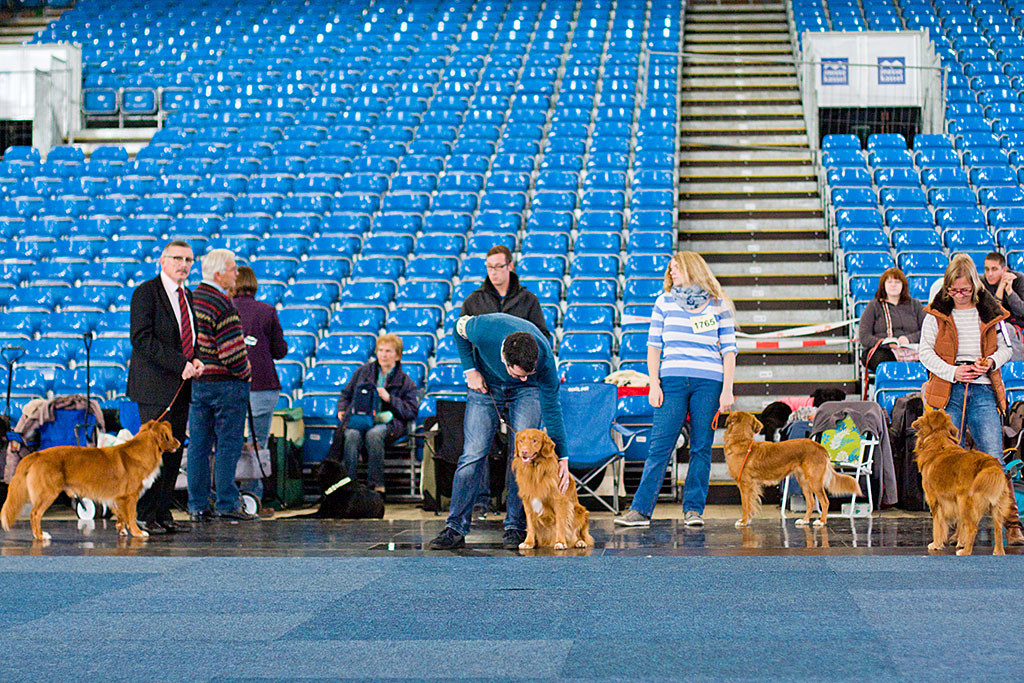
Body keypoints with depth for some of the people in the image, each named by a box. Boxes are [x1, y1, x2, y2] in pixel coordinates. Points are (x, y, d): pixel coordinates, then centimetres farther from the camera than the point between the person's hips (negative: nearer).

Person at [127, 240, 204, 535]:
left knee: (174, 451, 7)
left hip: (181, 386, 8)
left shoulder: (188, 295, 17)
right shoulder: (146, 292, -7)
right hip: (155, 386, -8)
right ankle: (143, 517, -1)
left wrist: (195, 361, 3)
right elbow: (141, 338, -16)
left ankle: (163, 515, 12)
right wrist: (179, 364, -19)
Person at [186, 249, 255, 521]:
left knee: (198, 445, 9)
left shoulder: (192, 297, 8)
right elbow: (232, 351, -19)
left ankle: (198, 505, 11)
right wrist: (244, 373, -3)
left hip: (197, 382, 8)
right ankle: (227, 504, 0)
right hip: (226, 384, -8)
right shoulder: (222, 305, -17)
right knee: (228, 445, -1)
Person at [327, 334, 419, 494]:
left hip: (387, 422, -2)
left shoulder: (405, 382, 12)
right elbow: (346, 393, 29)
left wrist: (390, 399, -7)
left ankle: (376, 484, -35)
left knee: (373, 434, -38)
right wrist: (342, 409, 10)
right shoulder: (364, 371, 20)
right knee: (352, 435, -34)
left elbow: (412, 412, 3)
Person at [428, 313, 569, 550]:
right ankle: (455, 528, -8)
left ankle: (516, 527, -4)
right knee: (473, 454, -9)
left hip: (526, 392, 0)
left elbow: (552, 409, -22)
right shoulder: (483, 330, -37)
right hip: (486, 385, 0)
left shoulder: (544, 357, -34)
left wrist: (562, 459, -20)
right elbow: (459, 327, -10)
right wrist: (470, 370, -15)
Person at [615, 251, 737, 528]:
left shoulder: (718, 305, 7)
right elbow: (654, 345, 11)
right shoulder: (664, 302, 11)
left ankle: (693, 509, 7)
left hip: (709, 382, -1)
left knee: (701, 448, 1)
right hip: (672, 381, 1)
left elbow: (729, 350, 6)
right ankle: (640, 510, -6)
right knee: (660, 447, -5)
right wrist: (654, 384, 0)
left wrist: (727, 389, -1)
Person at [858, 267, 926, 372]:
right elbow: (864, 337, 4)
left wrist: (909, 339, -12)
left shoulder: (915, 304, 22)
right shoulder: (873, 306, 15)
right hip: (882, 350, -1)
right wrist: (887, 343, -14)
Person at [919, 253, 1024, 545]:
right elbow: (925, 351, 3)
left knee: (993, 459, -6)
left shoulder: (991, 312, 6)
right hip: (948, 392, 0)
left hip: (983, 392, 0)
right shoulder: (937, 313, 3)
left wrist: (990, 363, -8)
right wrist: (952, 371, -11)